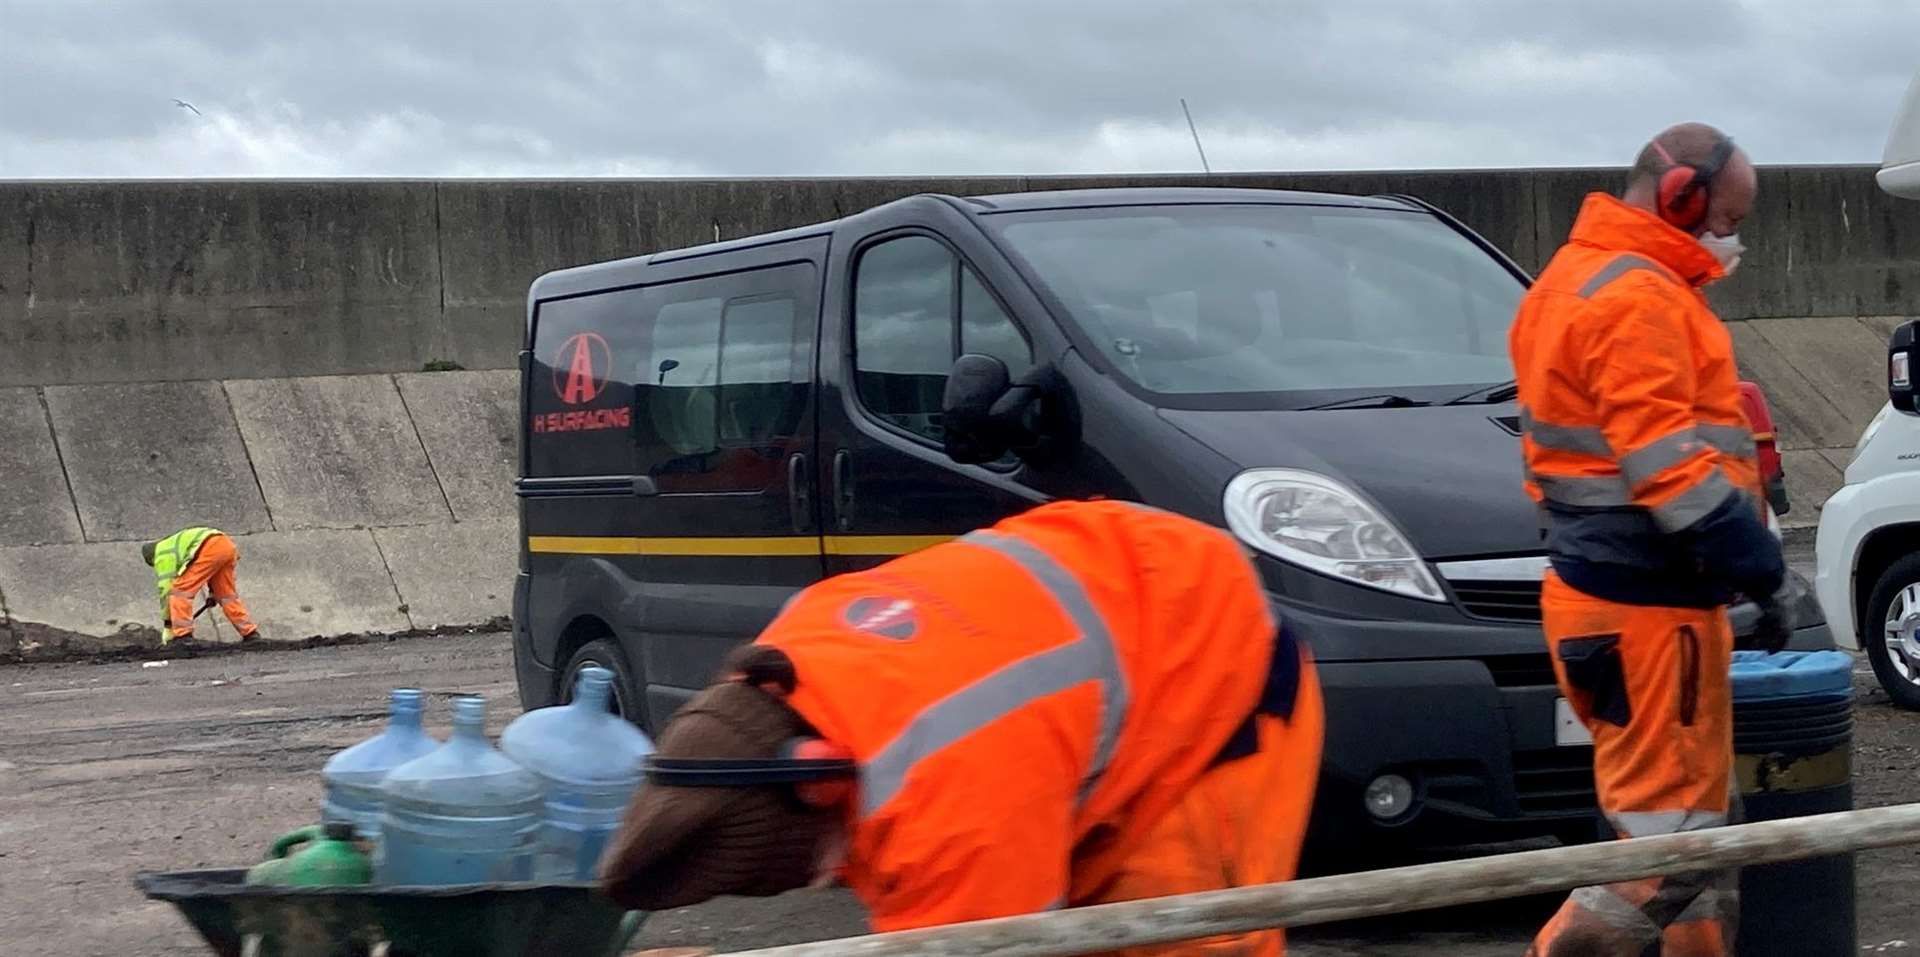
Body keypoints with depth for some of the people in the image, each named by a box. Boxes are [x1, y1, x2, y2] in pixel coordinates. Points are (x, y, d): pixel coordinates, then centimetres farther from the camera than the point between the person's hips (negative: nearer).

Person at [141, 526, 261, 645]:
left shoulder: (162, 556, 13)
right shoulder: (175, 543, 37)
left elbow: (166, 590, 10)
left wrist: (167, 626, 14)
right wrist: (212, 592, 44)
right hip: (228, 545, 9)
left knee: (180, 590, 1)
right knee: (227, 594, 20)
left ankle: (182, 636, -3)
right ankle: (251, 634, 22)